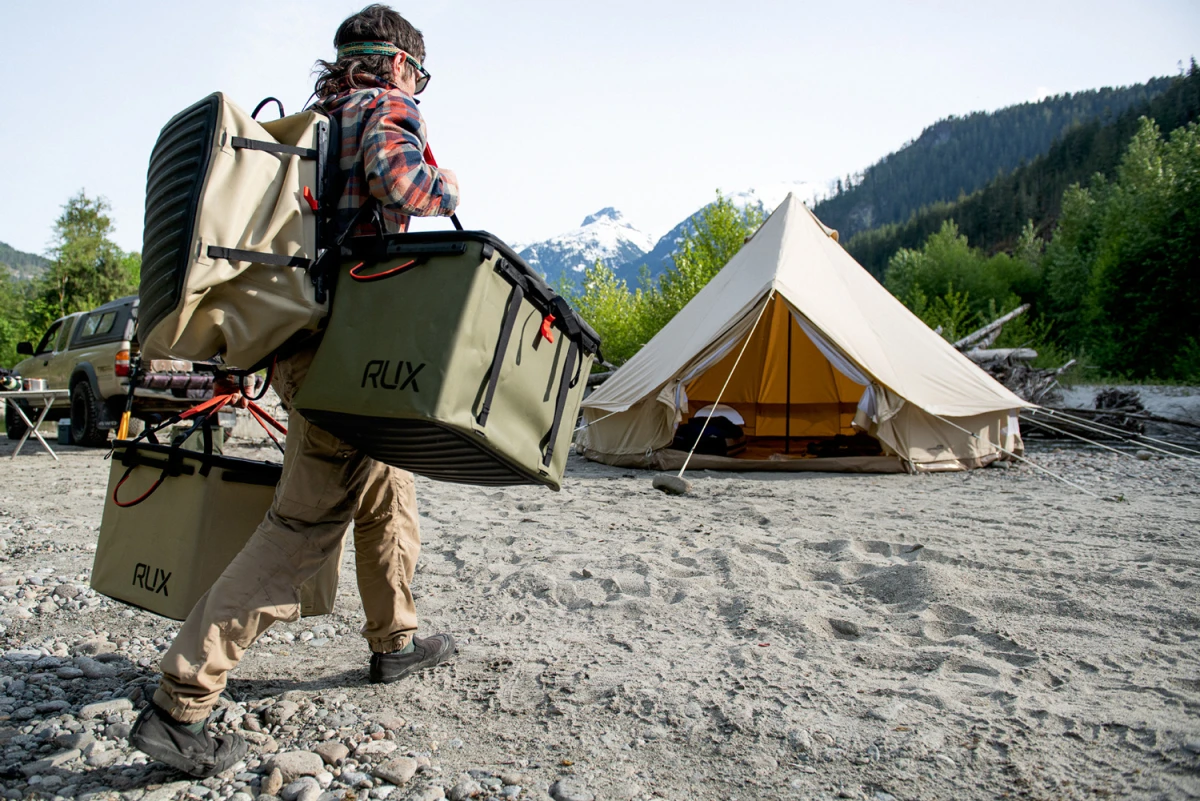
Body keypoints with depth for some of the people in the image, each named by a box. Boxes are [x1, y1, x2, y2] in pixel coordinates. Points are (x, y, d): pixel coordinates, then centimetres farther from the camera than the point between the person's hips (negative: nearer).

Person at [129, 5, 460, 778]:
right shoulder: (388, 107, -2)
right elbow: (400, 182, -24)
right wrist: (448, 185, -3)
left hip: (299, 332, 10)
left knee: (387, 490, 21)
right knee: (304, 525, -8)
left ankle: (396, 641, 34)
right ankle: (180, 706, -5)